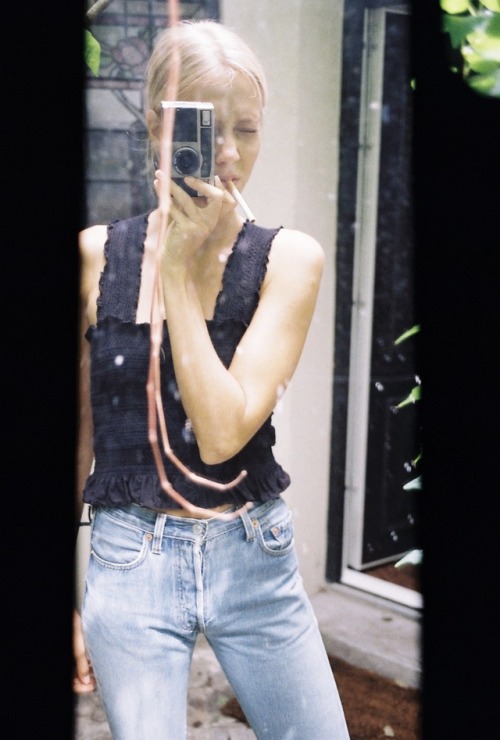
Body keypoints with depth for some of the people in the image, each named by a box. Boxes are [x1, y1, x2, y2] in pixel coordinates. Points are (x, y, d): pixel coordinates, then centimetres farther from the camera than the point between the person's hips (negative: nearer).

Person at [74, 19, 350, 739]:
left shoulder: (289, 258, -8)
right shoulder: (96, 254, -4)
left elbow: (223, 432, -18)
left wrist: (182, 270, -18)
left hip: (254, 557, 1)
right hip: (130, 564, 0)